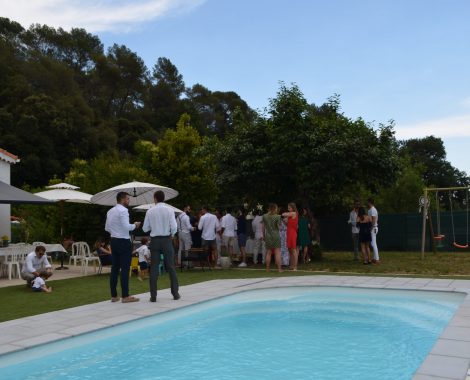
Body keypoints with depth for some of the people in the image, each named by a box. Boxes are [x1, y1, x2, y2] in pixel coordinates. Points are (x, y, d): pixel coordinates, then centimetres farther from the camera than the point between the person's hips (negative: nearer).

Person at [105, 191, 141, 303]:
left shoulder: (110, 211, 13)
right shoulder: (123, 210, -12)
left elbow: (107, 228, 16)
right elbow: (126, 226, -20)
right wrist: (135, 225, -3)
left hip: (114, 241, 8)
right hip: (123, 241, -8)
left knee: (115, 268, 9)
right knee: (125, 269, -5)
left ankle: (114, 295, 13)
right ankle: (125, 296, -4)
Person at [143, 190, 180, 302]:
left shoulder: (150, 211, -2)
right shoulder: (169, 210, -5)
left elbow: (145, 228, 0)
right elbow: (174, 227, -10)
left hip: (154, 240, 1)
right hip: (166, 240, -1)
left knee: (154, 268, 5)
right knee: (171, 267, 8)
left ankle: (153, 296, 4)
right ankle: (175, 293, 11)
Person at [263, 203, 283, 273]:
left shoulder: (265, 216, 1)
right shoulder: (277, 216, -9)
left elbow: (263, 227, 6)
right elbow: (279, 227, -5)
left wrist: (263, 235, 16)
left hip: (268, 236, 3)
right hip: (276, 236, -3)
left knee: (268, 253, 9)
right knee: (277, 253, -1)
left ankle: (267, 268, 11)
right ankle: (279, 268, -2)